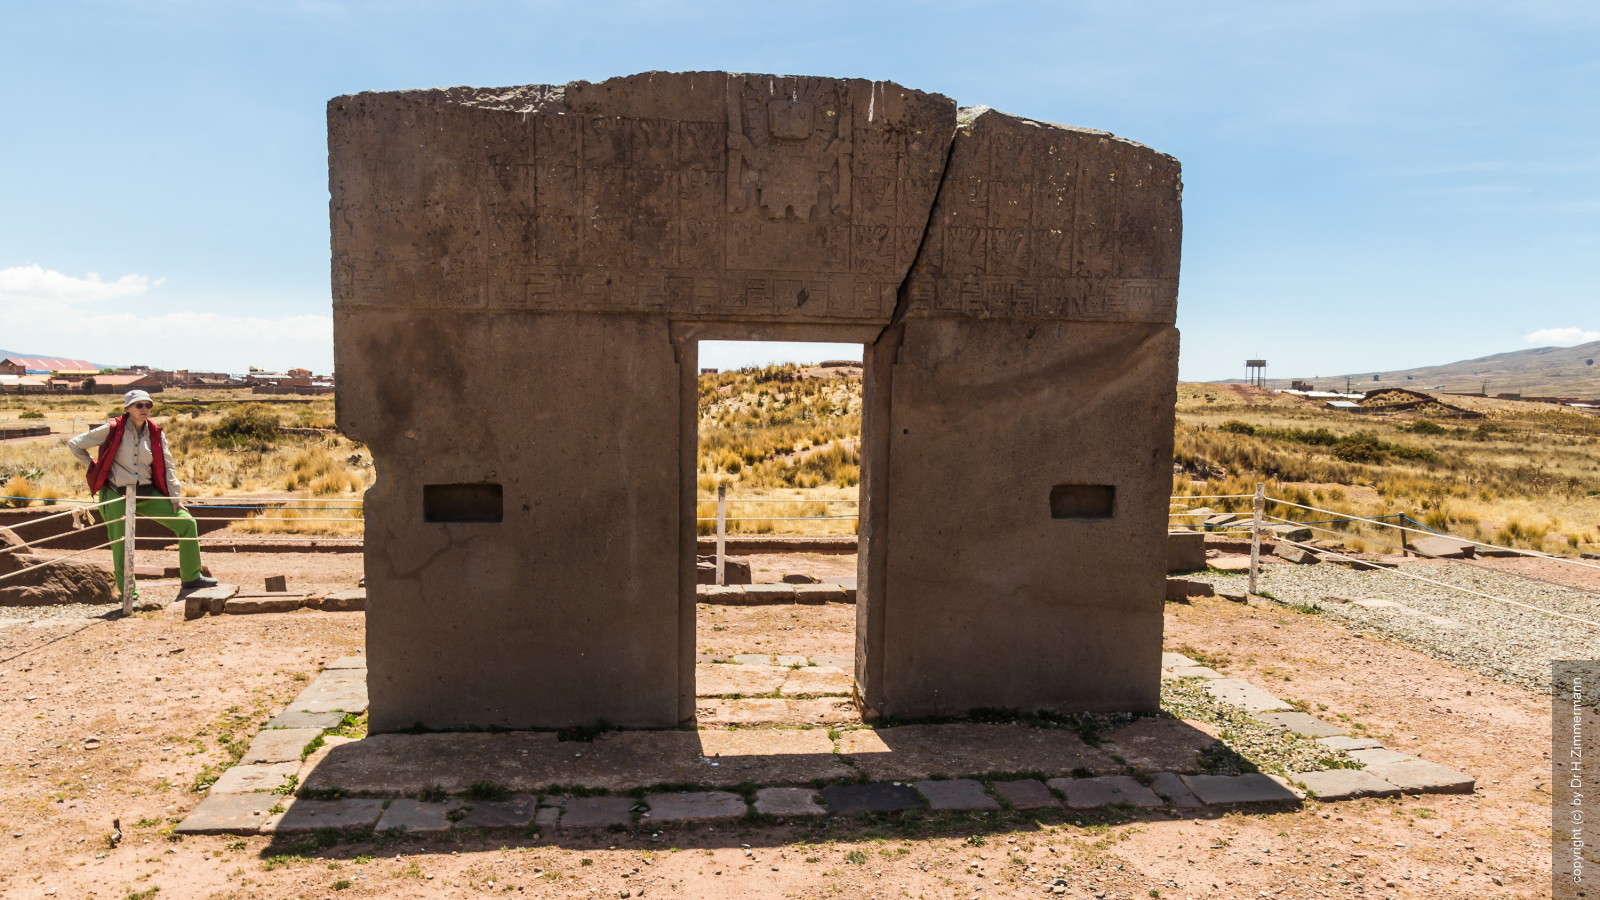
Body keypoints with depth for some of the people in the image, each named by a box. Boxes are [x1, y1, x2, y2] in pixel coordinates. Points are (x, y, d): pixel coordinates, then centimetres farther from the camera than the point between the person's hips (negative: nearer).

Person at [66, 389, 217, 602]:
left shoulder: (155, 433, 2)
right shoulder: (113, 430, -9)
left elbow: (167, 467, 7)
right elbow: (74, 444, -1)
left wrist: (176, 498, 4)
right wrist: (94, 468, -3)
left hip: (147, 494, 4)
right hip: (117, 496, -4)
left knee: (187, 523, -4)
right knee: (121, 547, -1)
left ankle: (191, 577, 7)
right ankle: (130, 596, 14)